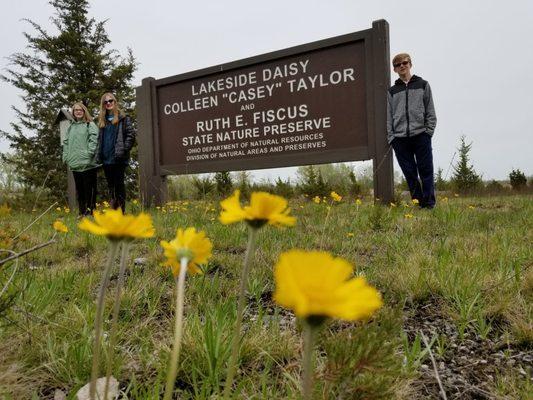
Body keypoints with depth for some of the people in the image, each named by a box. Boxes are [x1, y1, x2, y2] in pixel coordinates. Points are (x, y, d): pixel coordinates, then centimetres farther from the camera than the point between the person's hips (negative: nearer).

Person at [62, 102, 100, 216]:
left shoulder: (90, 125, 2)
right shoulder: (71, 127, 20)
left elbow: (94, 139, -9)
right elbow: (65, 143, 20)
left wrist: (90, 153, -19)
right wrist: (66, 156, 8)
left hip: (88, 163, -6)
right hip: (75, 164, 6)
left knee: (89, 188, -4)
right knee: (79, 189, 9)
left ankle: (90, 211, 1)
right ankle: (82, 212, 16)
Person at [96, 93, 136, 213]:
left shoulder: (123, 118, 0)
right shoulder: (102, 120, 15)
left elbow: (131, 135, -7)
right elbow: (99, 138, 18)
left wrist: (123, 150, -14)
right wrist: (99, 154, 8)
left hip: (118, 158, -5)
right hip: (106, 158, 5)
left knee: (119, 183, -2)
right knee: (110, 184, 9)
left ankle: (122, 210, 3)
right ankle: (113, 209, 17)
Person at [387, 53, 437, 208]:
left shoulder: (423, 85, 13)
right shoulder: (392, 91, 15)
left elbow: (430, 111, 8)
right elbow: (388, 116, 10)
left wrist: (429, 131, -3)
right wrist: (391, 137, -1)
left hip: (421, 135, -1)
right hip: (400, 138, 1)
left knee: (426, 171, -2)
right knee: (410, 174, 3)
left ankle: (429, 204, 3)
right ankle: (418, 204, 11)